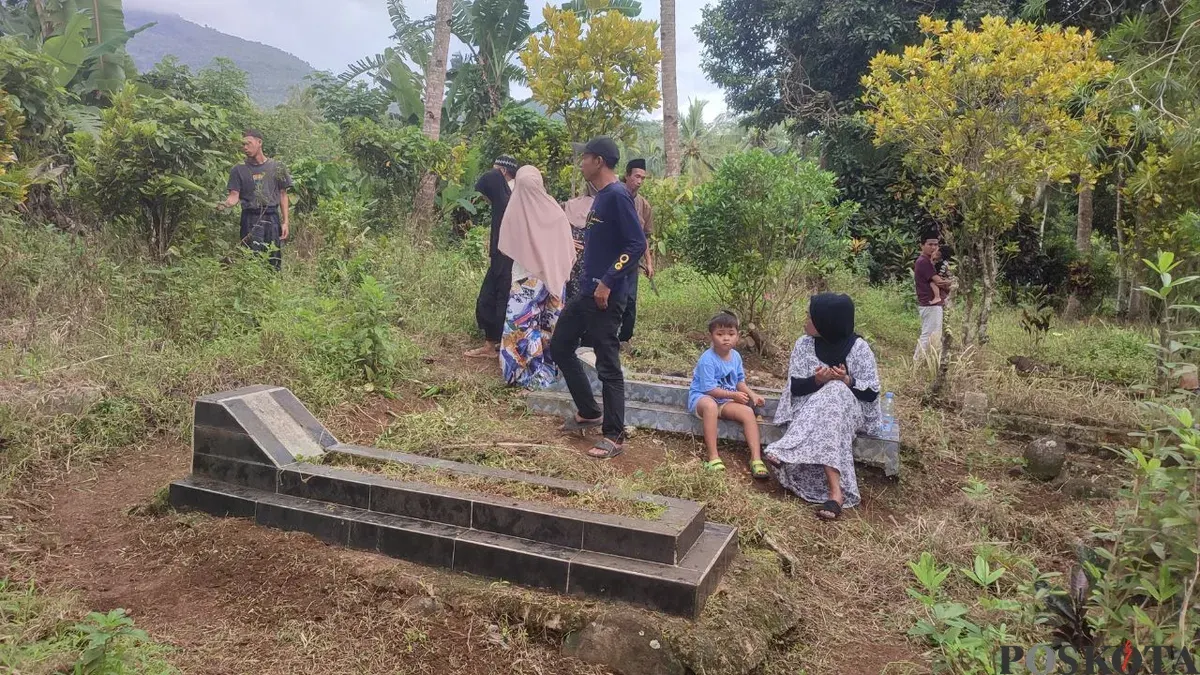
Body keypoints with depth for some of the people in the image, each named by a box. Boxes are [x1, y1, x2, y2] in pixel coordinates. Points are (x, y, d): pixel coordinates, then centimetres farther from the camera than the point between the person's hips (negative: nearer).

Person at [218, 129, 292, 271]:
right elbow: (234, 196, 0)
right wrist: (225, 204, -24)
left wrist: (286, 222, 3)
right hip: (250, 219, -1)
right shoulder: (238, 170, 7)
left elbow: (283, 195, 10)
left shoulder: (277, 168, 9)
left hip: (273, 218, 1)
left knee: (274, 261, 2)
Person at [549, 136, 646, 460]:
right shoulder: (602, 196, 13)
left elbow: (638, 244, -23)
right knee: (560, 346, 16)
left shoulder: (617, 195, -16)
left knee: (608, 365, -3)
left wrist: (608, 282, -24)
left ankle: (614, 437, 9)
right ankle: (589, 412, 28)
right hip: (586, 291, 10)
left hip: (606, 296, -10)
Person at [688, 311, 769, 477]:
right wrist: (734, 395, -21)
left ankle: (756, 459, -19)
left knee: (748, 411, -18)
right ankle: (713, 458, -39)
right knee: (710, 406, -41)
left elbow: (740, 381, 14)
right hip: (702, 397, -7)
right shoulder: (707, 359, -20)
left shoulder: (736, 356, 2)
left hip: (725, 401, 7)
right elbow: (709, 389, -22)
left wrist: (752, 395, -2)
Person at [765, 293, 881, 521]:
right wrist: (816, 380, -24)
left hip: (849, 408, -2)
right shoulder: (804, 344, -1)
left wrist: (848, 381, -25)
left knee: (834, 393, -37)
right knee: (826, 423, -35)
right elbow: (795, 386, -3)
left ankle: (786, 453, -40)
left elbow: (872, 393, -6)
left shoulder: (858, 348, -8)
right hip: (811, 405, 2)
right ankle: (835, 492, -46)